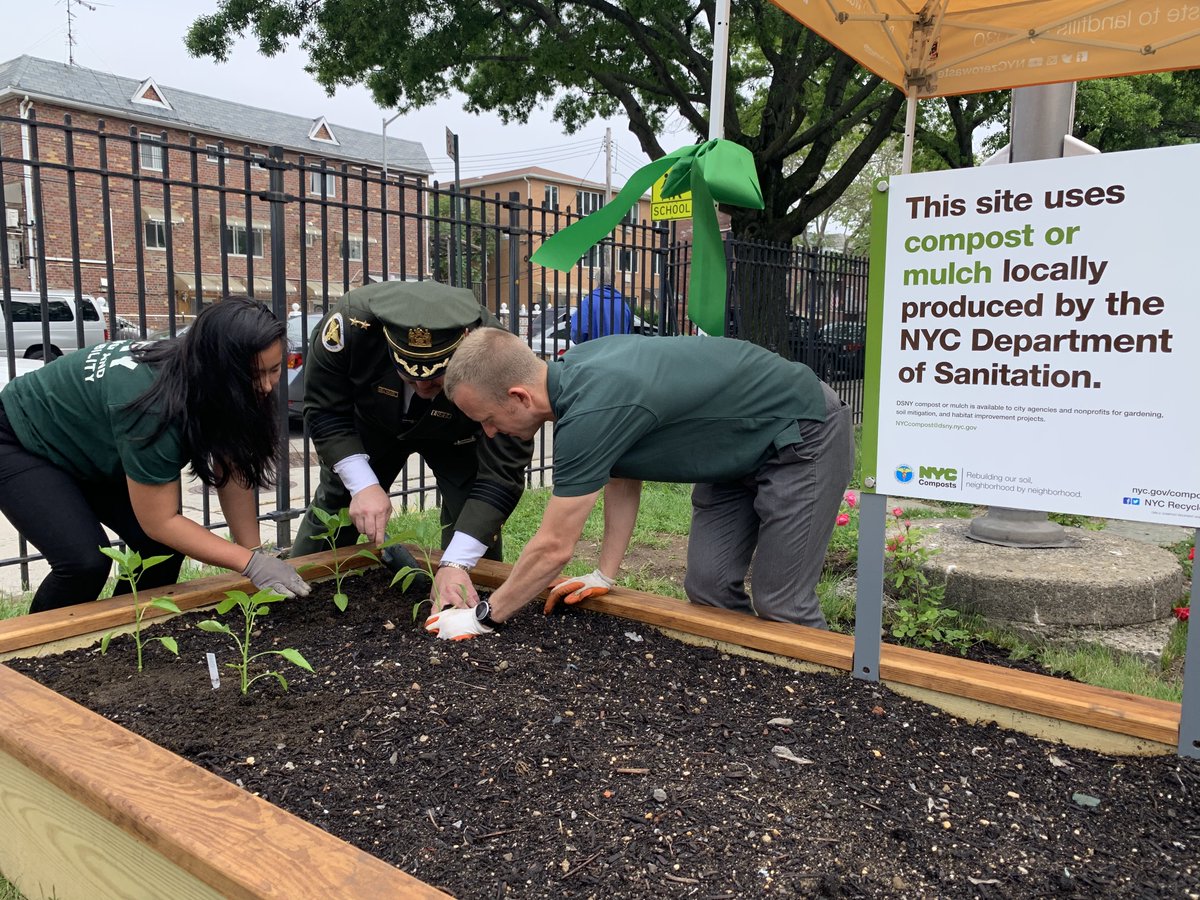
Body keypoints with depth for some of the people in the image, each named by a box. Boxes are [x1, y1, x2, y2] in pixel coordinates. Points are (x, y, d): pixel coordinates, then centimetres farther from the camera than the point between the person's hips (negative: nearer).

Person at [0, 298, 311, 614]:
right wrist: (252, 563, -34)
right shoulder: (154, 406, -40)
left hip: (87, 448, 7)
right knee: (86, 562, -24)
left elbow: (231, 474, -12)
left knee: (164, 547, -7)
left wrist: (256, 554, -19)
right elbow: (159, 522, -31)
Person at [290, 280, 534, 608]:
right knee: (332, 507, 10)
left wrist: (455, 564, -45)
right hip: (372, 422, 2)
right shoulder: (352, 322, -39)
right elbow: (325, 412, -23)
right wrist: (363, 485, -35)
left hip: (455, 438, -1)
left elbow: (501, 472, -39)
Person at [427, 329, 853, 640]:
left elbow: (553, 548, -23)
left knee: (781, 605, -6)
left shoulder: (590, 413, -33)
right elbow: (622, 478, 7)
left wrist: (482, 618, -10)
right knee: (708, 587, 5)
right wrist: (605, 575, 6)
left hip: (803, 436, -9)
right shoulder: (573, 369, -5)